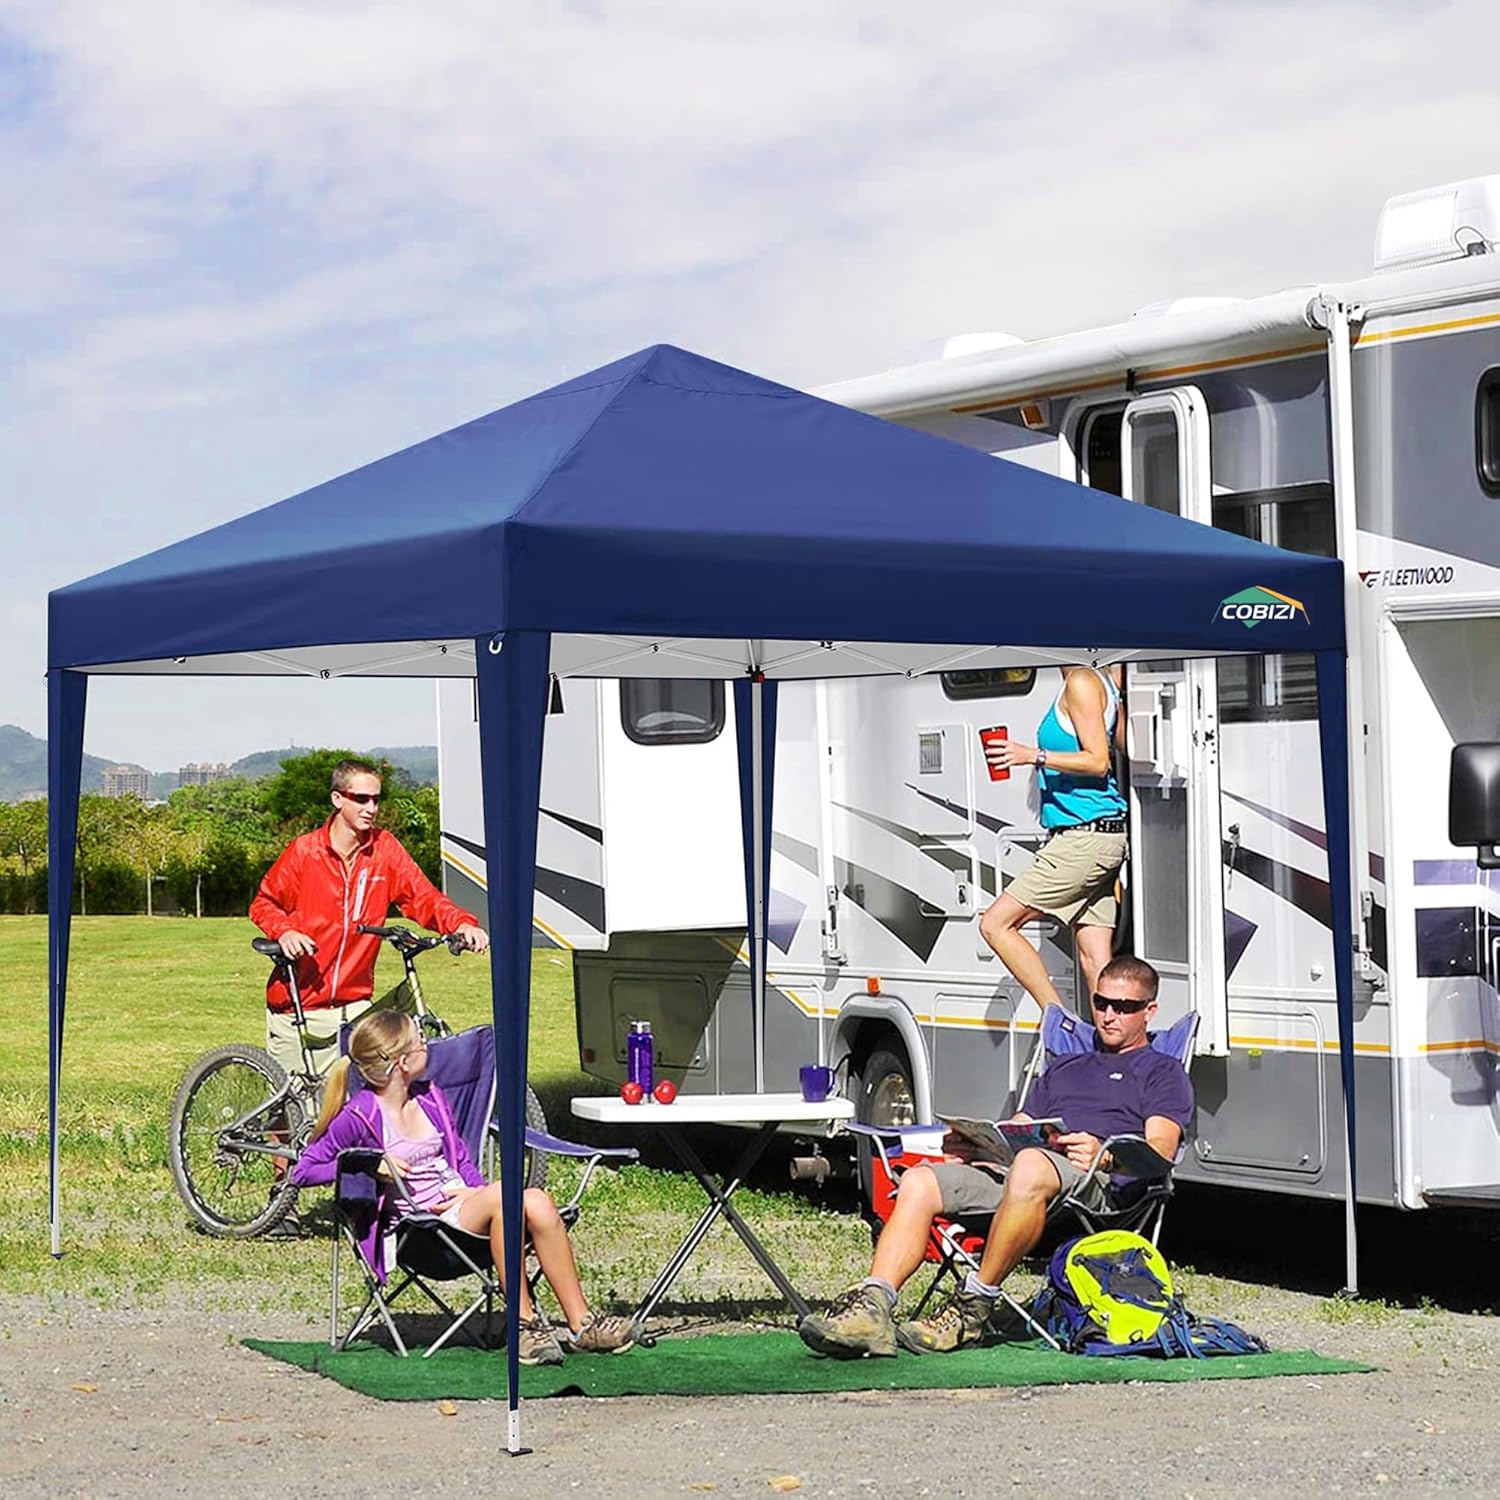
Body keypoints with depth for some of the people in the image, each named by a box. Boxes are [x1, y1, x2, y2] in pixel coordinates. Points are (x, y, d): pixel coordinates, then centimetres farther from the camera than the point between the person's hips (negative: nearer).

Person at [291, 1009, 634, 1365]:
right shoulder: (359, 1116, -4)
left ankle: (581, 1323, -24)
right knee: (503, 1195, -33)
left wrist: (476, 1190, 1)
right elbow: (302, 1172, -2)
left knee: (538, 1203, -25)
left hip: (461, 1208, 6)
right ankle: (524, 1323, -28)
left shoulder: (431, 1098, 16)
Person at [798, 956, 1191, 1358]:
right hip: (1010, 1169, 6)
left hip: (1098, 1184, -6)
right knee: (919, 1182, -19)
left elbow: (1160, 1149, 1)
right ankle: (873, 1304, -36)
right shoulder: (1063, 1069, 38)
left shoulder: (1163, 1074, 19)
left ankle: (974, 1308, -35)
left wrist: (1103, 1155, -19)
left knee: (1029, 1167, -42)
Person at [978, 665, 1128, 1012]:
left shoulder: (1082, 682, -11)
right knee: (1094, 963, 5)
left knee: (995, 924, -4)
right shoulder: (1104, 681, 16)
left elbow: (1098, 762, -16)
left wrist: (1035, 756, -19)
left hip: (1086, 836, -10)